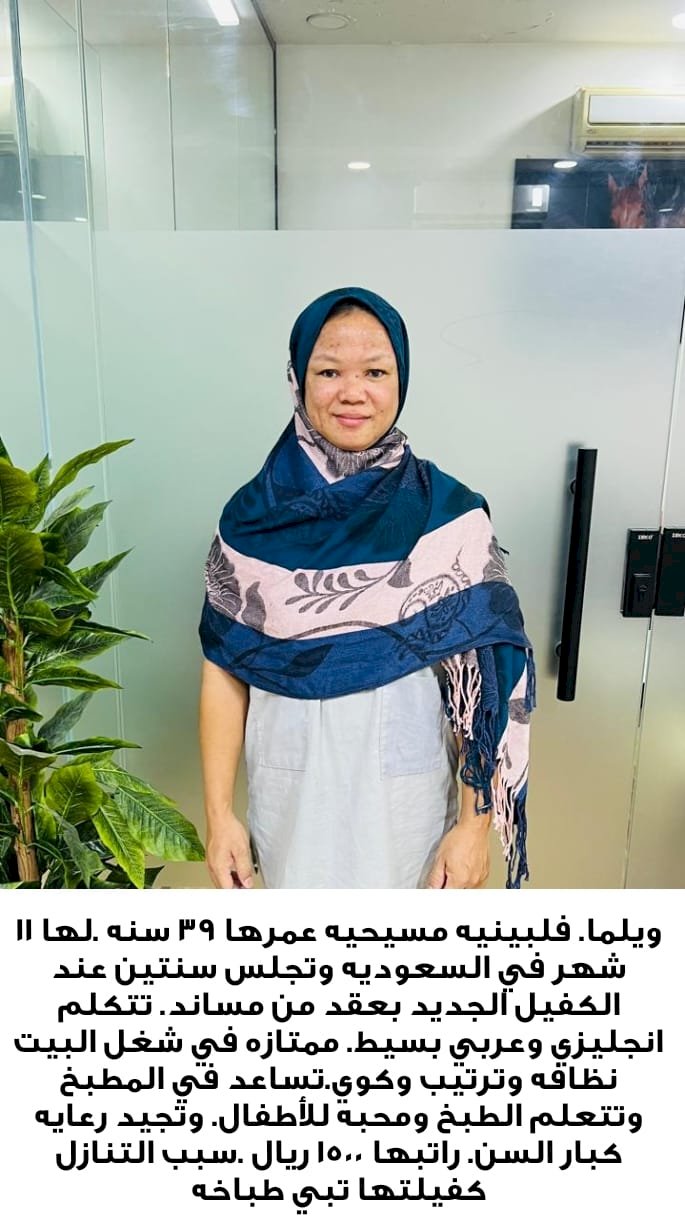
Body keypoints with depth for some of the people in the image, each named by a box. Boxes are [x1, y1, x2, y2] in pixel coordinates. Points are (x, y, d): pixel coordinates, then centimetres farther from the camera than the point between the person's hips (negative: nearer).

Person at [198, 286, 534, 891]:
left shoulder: (450, 517, -12)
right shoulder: (252, 517, -7)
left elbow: (484, 681, -10)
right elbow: (224, 672, -3)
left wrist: (475, 822, -10)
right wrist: (219, 814, -3)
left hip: (407, 788, -1)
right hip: (292, 786, 2)